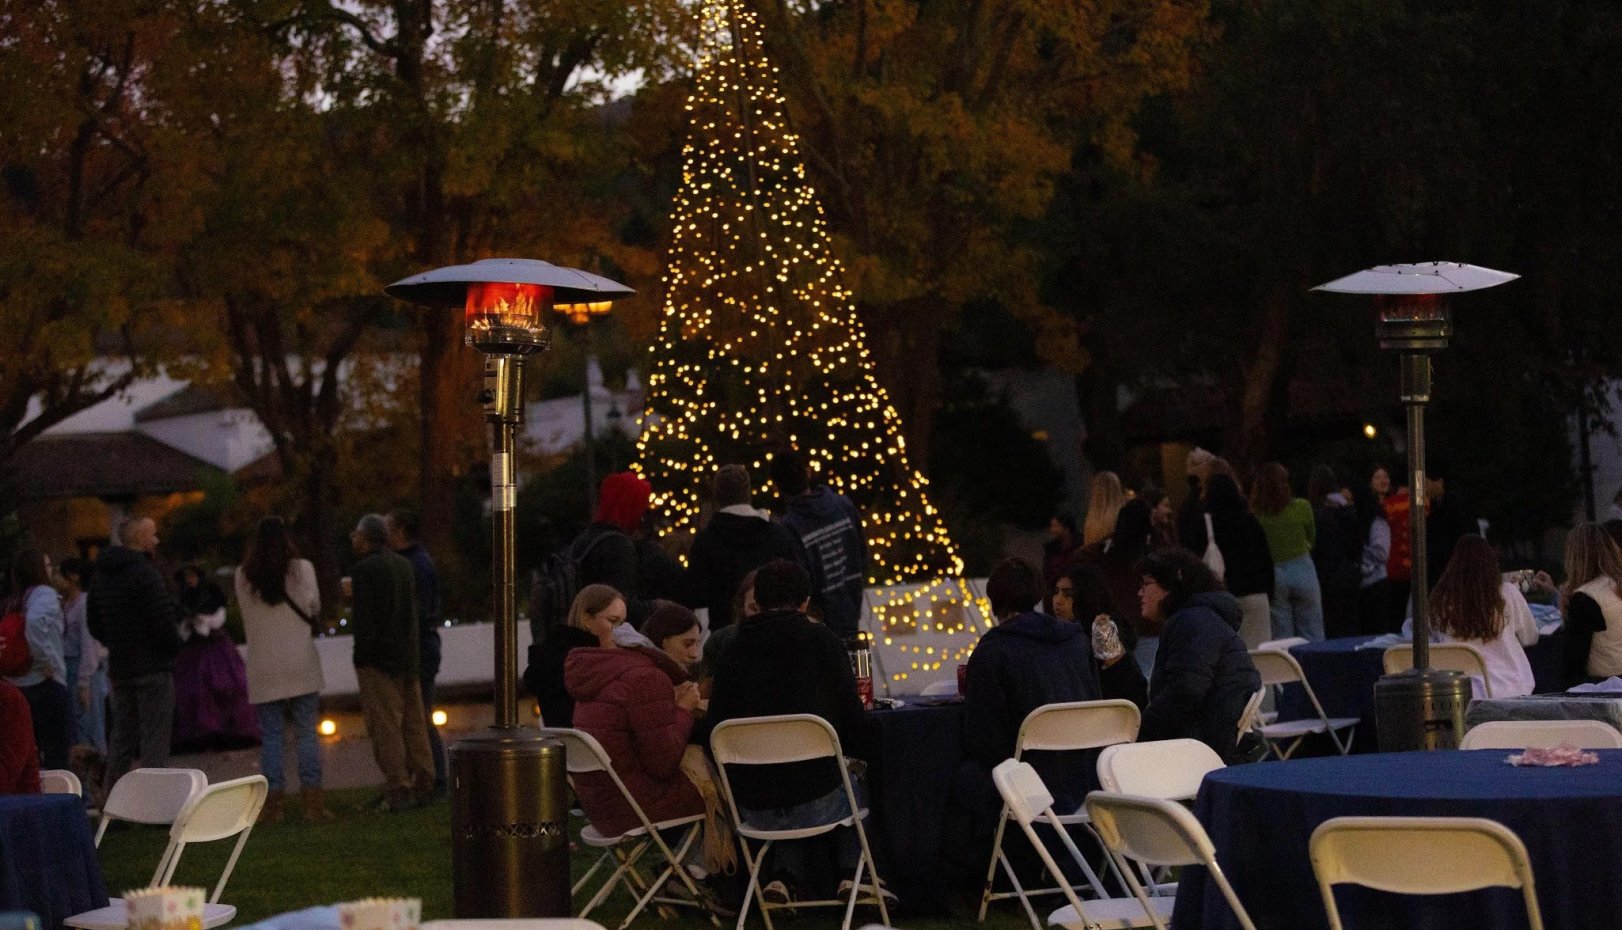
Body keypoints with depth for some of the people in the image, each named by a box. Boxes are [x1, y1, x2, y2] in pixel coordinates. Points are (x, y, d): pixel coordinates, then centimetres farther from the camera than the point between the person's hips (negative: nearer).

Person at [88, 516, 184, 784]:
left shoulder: (100, 576, 11)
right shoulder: (144, 574, -15)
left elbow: (94, 624, 18)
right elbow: (164, 619, -19)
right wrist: (174, 647, -1)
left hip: (119, 669, 8)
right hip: (153, 668, -8)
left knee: (122, 742, 14)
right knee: (155, 742, -6)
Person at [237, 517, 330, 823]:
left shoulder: (243, 576, 1)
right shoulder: (301, 569, -4)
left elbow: (246, 617, 6)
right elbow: (313, 609, -1)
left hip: (263, 668, 1)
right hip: (301, 664, -1)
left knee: (270, 737, 5)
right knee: (306, 734, 3)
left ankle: (272, 804, 2)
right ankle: (313, 803, 0)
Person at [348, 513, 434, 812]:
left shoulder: (364, 569, -13)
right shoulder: (403, 565, 11)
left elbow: (364, 619, -16)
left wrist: (361, 658, -11)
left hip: (378, 658, -8)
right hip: (408, 657, 8)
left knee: (385, 726, -5)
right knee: (414, 723, 11)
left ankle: (399, 790, -8)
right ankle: (423, 785, 13)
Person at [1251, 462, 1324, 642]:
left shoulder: (1254, 513, -11)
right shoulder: (1302, 507, -10)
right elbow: (1311, 539, 5)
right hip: (1302, 571, 0)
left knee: (1280, 638, 7)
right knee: (1312, 636, 8)